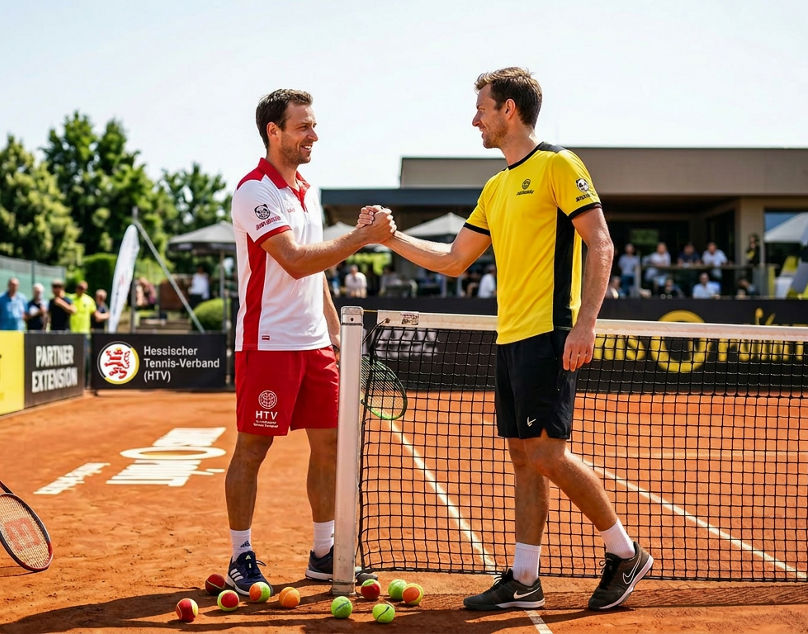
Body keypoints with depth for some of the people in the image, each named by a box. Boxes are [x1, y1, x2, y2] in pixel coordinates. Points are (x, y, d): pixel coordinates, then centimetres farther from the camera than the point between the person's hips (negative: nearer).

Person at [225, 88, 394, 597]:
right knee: (252, 449, -1)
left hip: (314, 342, 8)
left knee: (328, 444, 8)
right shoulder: (255, 191, -12)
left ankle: (325, 554, 19)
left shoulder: (308, 191, 15)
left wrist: (334, 328, 18)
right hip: (268, 341, -8)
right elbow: (296, 262, -23)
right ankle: (241, 559, 10)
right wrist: (362, 237, -23)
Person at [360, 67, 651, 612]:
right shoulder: (496, 188, 19)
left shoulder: (557, 165, -6)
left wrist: (585, 322, -20)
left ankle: (625, 552, 5)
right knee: (523, 456, 8)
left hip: (549, 336, -8)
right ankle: (524, 581, 13)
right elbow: (454, 260, 25)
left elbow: (600, 244, -12)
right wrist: (391, 237, 19)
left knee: (546, 453, -11)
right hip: (510, 338, 8)